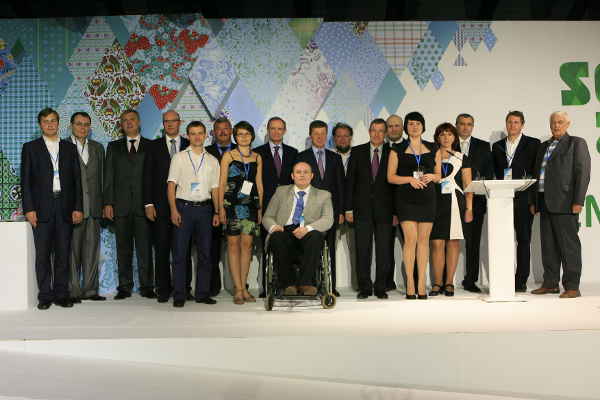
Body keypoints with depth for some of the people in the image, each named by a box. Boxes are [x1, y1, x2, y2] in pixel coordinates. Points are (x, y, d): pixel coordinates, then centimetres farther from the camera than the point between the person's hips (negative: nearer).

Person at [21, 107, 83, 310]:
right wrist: (29, 209, -7)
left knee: (63, 253, 4)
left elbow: (77, 179, 9)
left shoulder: (69, 148, 12)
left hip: (65, 208, 2)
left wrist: (78, 207, 0)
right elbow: (26, 181, 2)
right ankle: (45, 296, 8)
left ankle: (61, 294, 11)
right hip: (42, 208, -1)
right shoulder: (30, 148, 8)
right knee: (43, 254, 0)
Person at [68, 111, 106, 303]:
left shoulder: (97, 148, 16)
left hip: (93, 207, 4)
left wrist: (103, 204, 8)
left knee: (92, 249, 6)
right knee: (72, 250, -1)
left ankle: (90, 289, 12)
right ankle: (73, 291, 6)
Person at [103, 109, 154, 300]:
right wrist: (108, 203, 0)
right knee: (123, 248, 5)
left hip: (143, 204, -2)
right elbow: (108, 177, 9)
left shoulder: (151, 146, 8)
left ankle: (146, 286, 6)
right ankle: (124, 287, 12)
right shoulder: (114, 147, 14)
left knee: (145, 247, -2)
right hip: (121, 205, 2)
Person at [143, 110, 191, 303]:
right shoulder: (154, 146, 9)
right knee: (162, 249, 3)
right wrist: (148, 203, -4)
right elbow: (148, 176, 5)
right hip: (161, 205, 0)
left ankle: (184, 288, 12)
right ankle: (163, 289, 11)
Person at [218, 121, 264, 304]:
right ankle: (238, 289, 1)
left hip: (251, 205, 3)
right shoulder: (228, 156, 4)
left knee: (247, 245, 3)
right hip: (232, 204, -3)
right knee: (233, 244, -3)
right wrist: (221, 207, -7)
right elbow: (221, 183, 1)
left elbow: (259, 184, 14)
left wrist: (260, 207, 7)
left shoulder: (257, 158, 13)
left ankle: (243, 286, 11)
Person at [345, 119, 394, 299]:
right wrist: (348, 208, -1)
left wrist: (395, 211, -1)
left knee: (383, 249, 2)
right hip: (362, 208, 0)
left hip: (384, 209, 0)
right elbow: (350, 180, 5)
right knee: (362, 249, 2)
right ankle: (364, 287, 11)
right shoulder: (357, 152, 7)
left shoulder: (391, 153, 5)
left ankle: (381, 287, 12)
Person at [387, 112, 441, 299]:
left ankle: (421, 284, 5)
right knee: (410, 239, -9)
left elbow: (439, 174, 16)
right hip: (406, 198, -2)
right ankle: (410, 284, -3)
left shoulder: (433, 149, 13)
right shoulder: (398, 150, 6)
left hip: (427, 197, 2)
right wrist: (410, 179, -12)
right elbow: (390, 176, 2)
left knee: (423, 239, 1)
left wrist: (431, 176, -6)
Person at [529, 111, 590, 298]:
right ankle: (550, 283, 16)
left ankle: (572, 286, 0)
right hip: (545, 203, 6)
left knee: (569, 244, -5)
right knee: (548, 245, 9)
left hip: (564, 202, -6)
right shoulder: (544, 146, 21)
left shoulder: (577, 143, 3)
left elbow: (583, 173, -6)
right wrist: (533, 201, 13)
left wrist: (578, 201, -14)